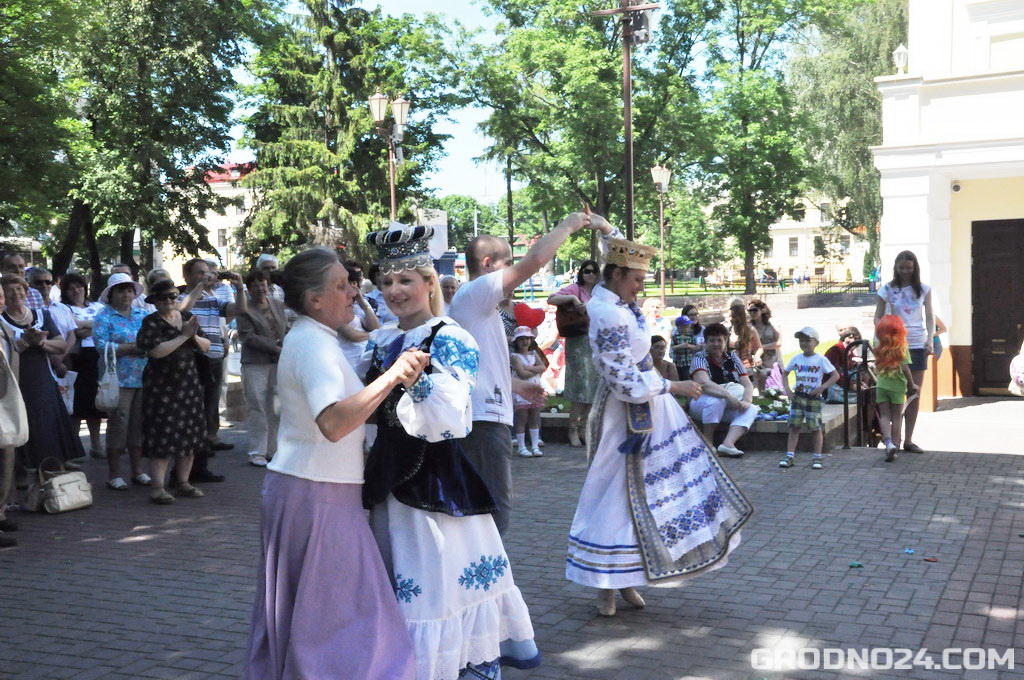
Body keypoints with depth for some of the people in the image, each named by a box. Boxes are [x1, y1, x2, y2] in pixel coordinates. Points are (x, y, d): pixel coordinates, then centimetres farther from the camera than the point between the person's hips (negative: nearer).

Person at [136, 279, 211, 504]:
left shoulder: (187, 317, 11)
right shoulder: (151, 323, -6)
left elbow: (206, 346, 11)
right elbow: (156, 351, -20)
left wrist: (195, 336, -10)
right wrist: (183, 336, -18)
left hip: (189, 384, 6)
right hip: (161, 387, -6)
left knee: (190, 435, 7)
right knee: (162, 437, -9)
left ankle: (183, 483, 18)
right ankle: (158, 488, -6)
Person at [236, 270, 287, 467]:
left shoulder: (278, 306, 15)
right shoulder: (244, 309, -2)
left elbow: (287, 330, 17)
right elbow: (249, 337, -10)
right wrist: (275, 348, -14)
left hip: (278, 363, 5)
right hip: (255, 364, -5)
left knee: (276, 409, 6)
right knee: (257, 409, -3)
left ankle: (273, 450, 15)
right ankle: (257, 453, 4)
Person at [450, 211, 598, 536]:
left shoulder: (470, 299, 21)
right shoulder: (476, 292, -9)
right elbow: (535, 259, -18)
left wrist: (517, 386, 33)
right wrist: (568, 225, -4)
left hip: (480, 417, 11)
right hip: (486, 419, -11)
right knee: (496, 511, -10)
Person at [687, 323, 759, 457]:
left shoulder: (733, 358, 7)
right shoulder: (700, 358, -9)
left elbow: (747, 384, 0)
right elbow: (704, 383, -28)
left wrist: (746, 401, -22)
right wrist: (729, 395, -38)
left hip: (727, 409, 5)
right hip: (701, 405, -5)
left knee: (752, 409, -19)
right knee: (716, 400, -35)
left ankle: (727, 443, -37)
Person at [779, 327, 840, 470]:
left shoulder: (821, 360, -6)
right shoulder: (796, 359, 5)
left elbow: (835, 375, -6)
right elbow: (785, 373, 15)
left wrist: (823, 387, -17)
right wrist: (787, 389, 1)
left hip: (814, 398, -3)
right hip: (797, 397, 3)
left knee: (816, 428, 2)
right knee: (794, 427, 1)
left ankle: (817, 458, 10)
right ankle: (790, 456, 4)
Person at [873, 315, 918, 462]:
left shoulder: (879, 347, 0)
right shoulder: (902, 346, -8)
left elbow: (877, 368, 4)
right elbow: (905, 368, -11)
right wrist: (912, 385, -4)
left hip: (881, 385, 1)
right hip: (898, 386, -1)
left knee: (884, 416, 5)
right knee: (896, 418, 8)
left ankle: (888, 442, -16)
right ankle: (894, 446, 9)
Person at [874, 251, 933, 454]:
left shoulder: (923, 289, 7)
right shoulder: (887, 289, 1)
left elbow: (930, 317, 8)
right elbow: (878, 317, 2)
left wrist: (930, 340, -5)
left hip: (918, 346, 2)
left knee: (915, 394, 5)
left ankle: (908, 439, 13)